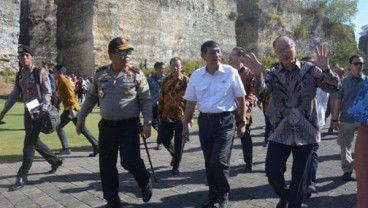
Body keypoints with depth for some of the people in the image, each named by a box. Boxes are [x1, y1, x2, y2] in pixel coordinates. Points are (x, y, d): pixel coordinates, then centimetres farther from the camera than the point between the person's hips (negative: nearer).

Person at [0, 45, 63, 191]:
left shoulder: (40, 73, -8)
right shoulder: (19, 75, 11)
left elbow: (47, 92, -12)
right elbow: (14, 95, 16)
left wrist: (43, 110, -24)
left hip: (38, 112, -7)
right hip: (27, 112, 7)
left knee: (29, 143, -7)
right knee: (34, 141, 14)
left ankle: (22, 177, 0)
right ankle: (55, 161, 31)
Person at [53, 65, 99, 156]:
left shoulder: (64, 81, -12)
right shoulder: (60, 82, 17)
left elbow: (71, 95, -20)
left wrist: (71, 109, -25)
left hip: (71, 109, -10)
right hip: (70, 108, 10)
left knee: (58, 127, -1)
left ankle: (66, 148, 4)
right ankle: (96, 146, 7)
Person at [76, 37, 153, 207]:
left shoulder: (136, 74, -5)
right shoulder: (100, 74, 3)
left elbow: (145, 100, -4)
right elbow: (90, 98, 13)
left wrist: (147, 123, -11)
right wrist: (81, 118, 13)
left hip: (129, 126, -3)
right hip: (107, 126, 3)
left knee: (130, 161, -8)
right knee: (107, 165, 6)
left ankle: (145, 182, 25)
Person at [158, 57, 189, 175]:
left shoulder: (186, 81, -4)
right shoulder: (166, 82, 9)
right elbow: (161, 99, 13)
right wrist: (160, 114, 12)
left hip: (181, 117, -4)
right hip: (167, 116, 4)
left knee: (179, 143, 3)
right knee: (164, 139, 7)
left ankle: (176, 167, 16)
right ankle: (174, 154, 37)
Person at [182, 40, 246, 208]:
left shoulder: (231, 72, -4)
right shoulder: (196, 76, 2)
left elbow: (241, 99, 1)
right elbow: (190, 102, 9)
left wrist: (242, 122, 1)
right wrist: (185, 124, 7)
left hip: (225, 120, -3)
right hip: (205, 120, 3)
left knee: (219, 161, -9)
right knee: (209, 162, 12)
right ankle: (213, 194, 31)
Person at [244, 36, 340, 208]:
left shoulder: (310, 70, -1)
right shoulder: (273, 74, 2)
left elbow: (334, 87, -8)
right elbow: (261, 90, -16)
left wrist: (325, 69, -27)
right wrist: (258, 75, -38)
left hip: (305, 132, -1)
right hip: (280, 132, 1)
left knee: (299, 177, 6)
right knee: (272, 171, 2)